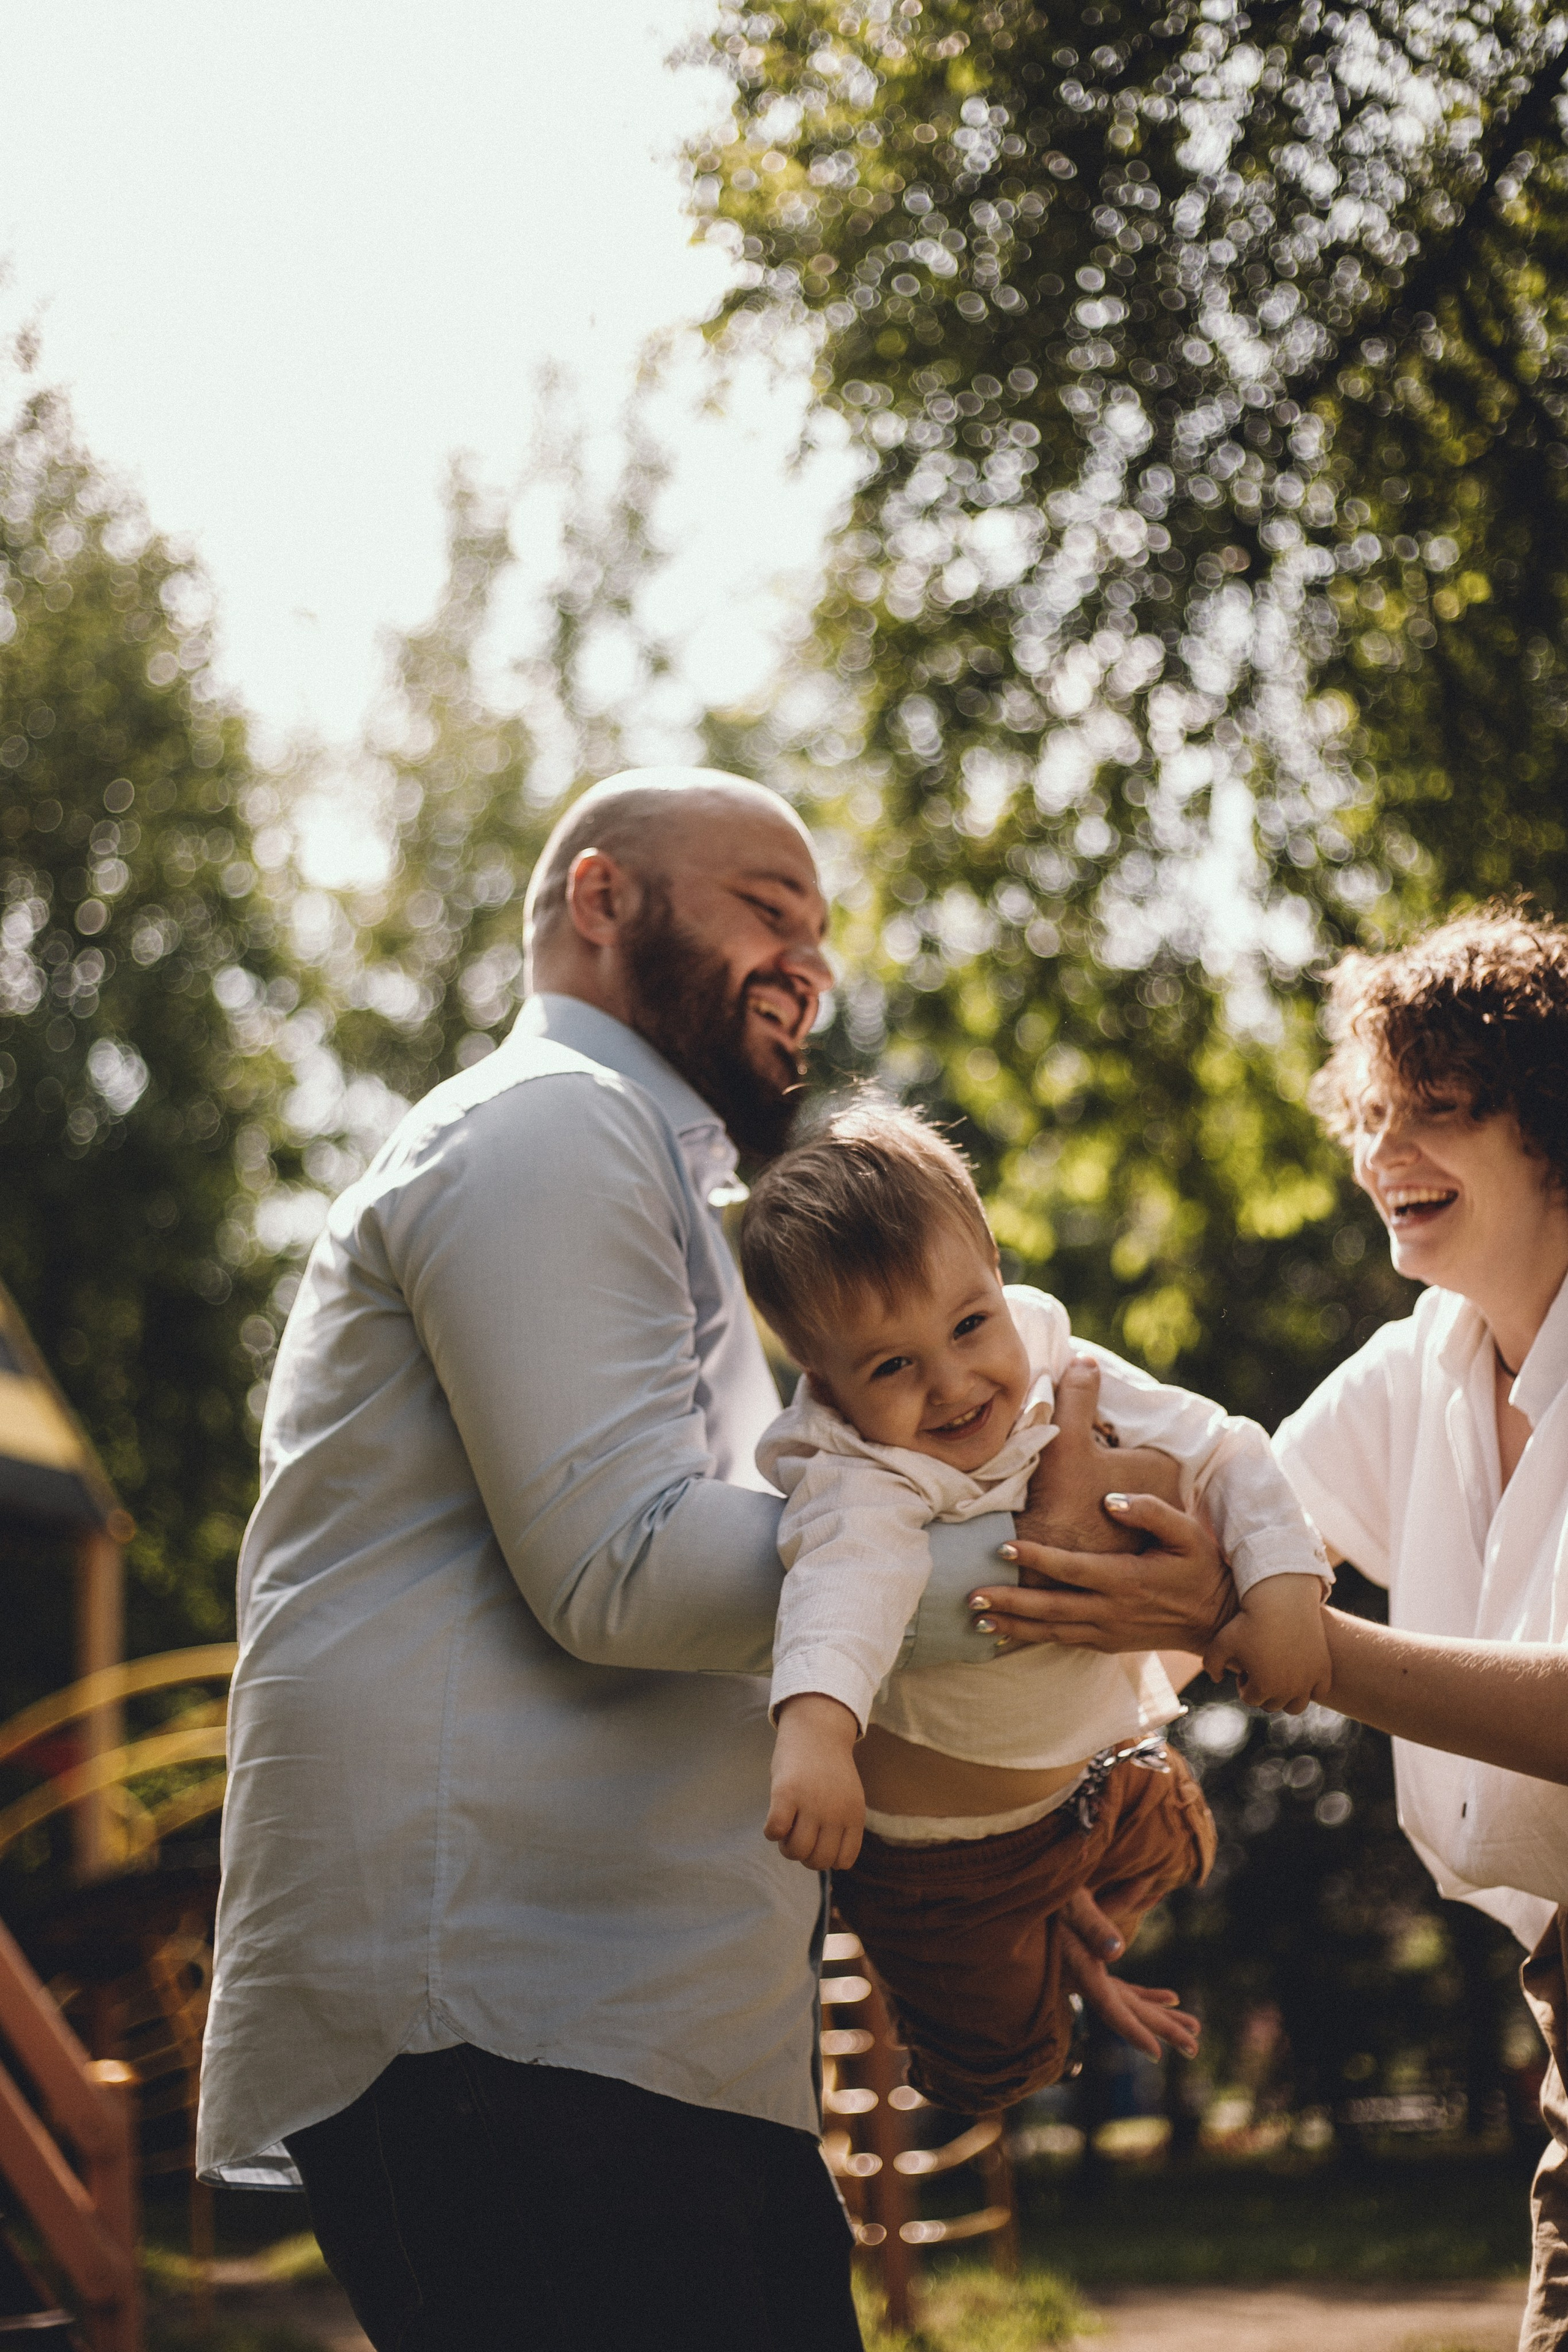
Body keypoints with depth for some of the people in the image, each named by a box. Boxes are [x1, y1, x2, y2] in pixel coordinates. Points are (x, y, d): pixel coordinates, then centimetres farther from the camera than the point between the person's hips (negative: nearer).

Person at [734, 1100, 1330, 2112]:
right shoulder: (860, 1480, -38)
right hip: (948, 1848, -6)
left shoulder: (1066, 1383, -19)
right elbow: (850, 1569, -58)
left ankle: (1080, 1951, 57)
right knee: (1001, 2066, 10)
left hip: (1100, 1768, 6)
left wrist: (1283, 1578, -30)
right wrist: (816, 1722, -79)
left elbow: (1221, 1452, -12)